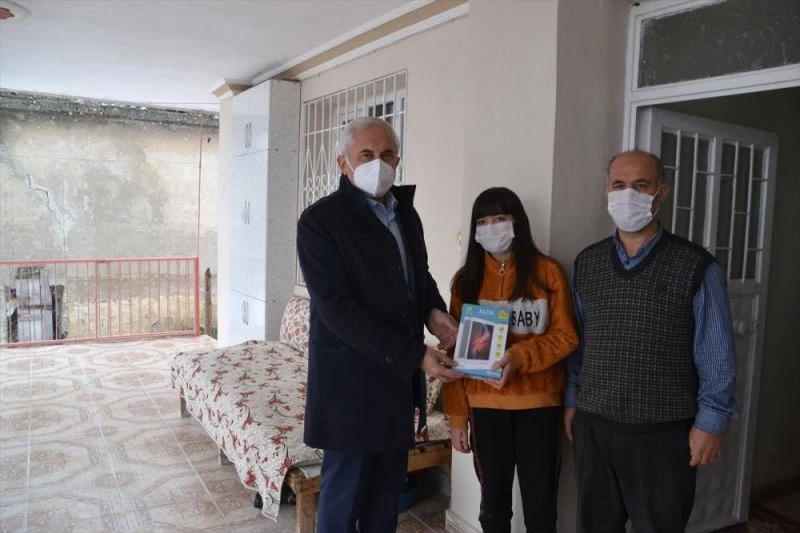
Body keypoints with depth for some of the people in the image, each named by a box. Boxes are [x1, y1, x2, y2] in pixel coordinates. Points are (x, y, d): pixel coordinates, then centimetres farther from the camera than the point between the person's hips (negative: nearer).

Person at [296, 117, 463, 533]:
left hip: (399, 379, 7)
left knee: (388, 495, 18)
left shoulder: (406, 214, 8)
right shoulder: (320, 221, -14)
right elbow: (339, 309, -21)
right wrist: (414, 355, -24)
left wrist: (432, 310, -2)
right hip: (351, 383, -6)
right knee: (343, 495, 9)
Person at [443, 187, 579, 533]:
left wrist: (519, 356, -22)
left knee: (540, 502, 8)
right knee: (493, 500, 13)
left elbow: (566, 336, -4)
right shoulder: (466, 279, 3)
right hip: (486, 406, 2)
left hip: (538, 403, -1)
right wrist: (457, 415, -1)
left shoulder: (547, 272, -2)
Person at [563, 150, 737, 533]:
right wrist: (571, 401, 8)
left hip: (664, 432, -3)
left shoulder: (696, 267, -8)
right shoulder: (586, 263, 5)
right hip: (594, 427, 4)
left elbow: (716, 355, -6)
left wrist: (710, 422, -8)